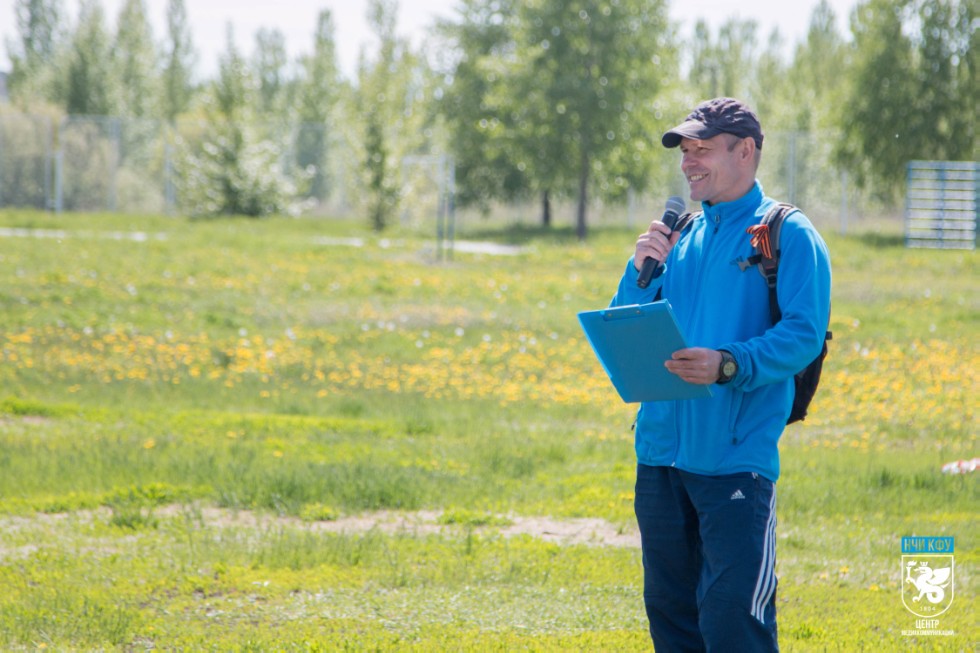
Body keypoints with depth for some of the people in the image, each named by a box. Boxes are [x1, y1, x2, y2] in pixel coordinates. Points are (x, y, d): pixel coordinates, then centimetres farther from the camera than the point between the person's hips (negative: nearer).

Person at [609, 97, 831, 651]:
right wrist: (642, 271, -2)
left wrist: (729, 365, -29)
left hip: (737, 457, -7)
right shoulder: (680, 236, 17)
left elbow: (804, 334, -14)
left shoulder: (787, 234, -2)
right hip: (661, 452, 7)